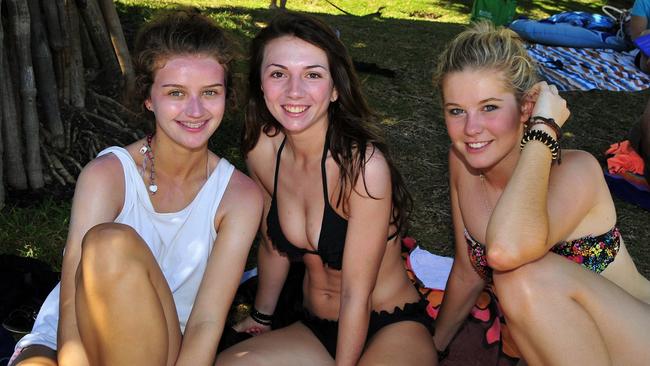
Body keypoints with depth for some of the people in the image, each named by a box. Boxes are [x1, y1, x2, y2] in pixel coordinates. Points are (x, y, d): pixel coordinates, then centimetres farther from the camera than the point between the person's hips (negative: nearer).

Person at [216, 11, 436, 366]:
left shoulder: (363, 164, -25)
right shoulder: (261, 150, -7)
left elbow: (357, 295, -19)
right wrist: (261, 317, 21)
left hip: (392, 330, -3)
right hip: (315, 329, 4)